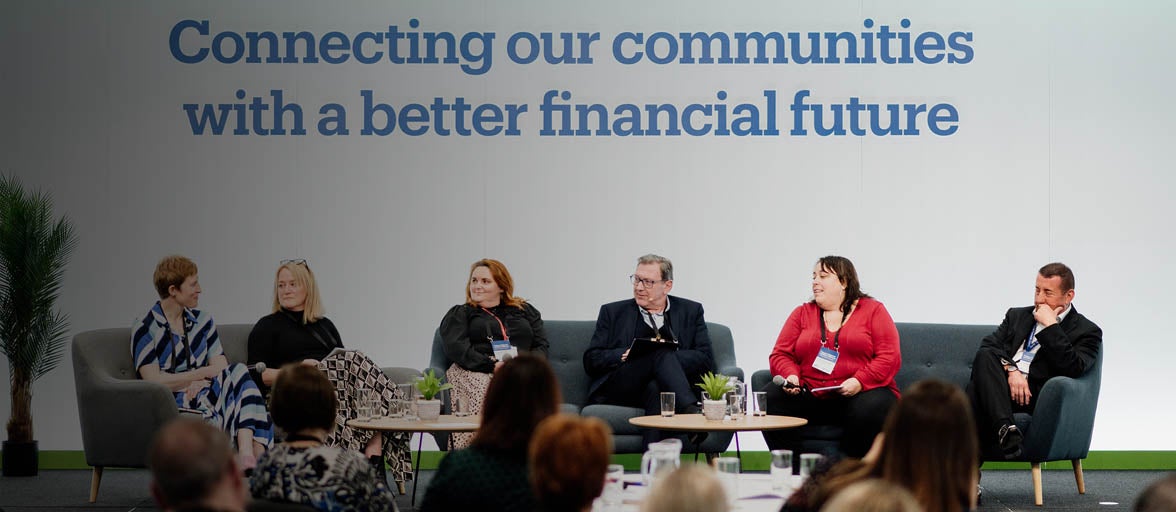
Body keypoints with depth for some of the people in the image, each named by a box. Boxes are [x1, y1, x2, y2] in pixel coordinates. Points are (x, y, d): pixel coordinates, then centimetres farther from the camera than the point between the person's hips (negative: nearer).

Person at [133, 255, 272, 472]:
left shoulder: (202, 321, 19)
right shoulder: (144, 331, 2)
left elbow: (222, 367, 10)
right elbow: (154, 381, -9)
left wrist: (203, 382, -13)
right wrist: (205, 373, -10)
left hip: (206, 397, 6)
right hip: (174, 407, -6)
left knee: (237, 372, -26)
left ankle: (248, 456, -46)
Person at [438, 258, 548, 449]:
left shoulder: (525, 310, 29)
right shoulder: (459, 314, 22)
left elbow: (541, 345, 18)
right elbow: (456, 348, 3)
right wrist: (492, 365, -14)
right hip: (475, 372, -1)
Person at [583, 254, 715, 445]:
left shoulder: (691, 311, 18)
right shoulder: (613, 312, 19)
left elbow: (706, 360, 5)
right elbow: (591, 360, 9)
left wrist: (667, 357, -11)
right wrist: (628, 354, -9)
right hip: (619, 391, 0)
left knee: (657, 390, -38)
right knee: (661, 351, -29)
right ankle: (691, 413, -46)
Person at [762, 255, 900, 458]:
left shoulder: (873, 310, 8)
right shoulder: (802, 313, 17)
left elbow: (890, 357, -3)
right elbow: (780, 354, 12)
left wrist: (860, 382, -18)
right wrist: (791, 375, -11)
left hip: (863, 392, -3)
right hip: (810, 396, 3)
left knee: (869, 410, -37)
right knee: (770, 398, -24)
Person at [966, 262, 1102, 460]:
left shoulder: (1086, 331, 9)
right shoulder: (1017, 316, 26)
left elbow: (1072, 369, -11)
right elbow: (988, 345, 9)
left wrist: (1050, 325, -8)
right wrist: (1011, 370, -11)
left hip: (1036, 398, -4)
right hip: (1002, 386, 4)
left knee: (976, 392, -33)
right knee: (985, 357, -30)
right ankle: (1005, 430, -43)